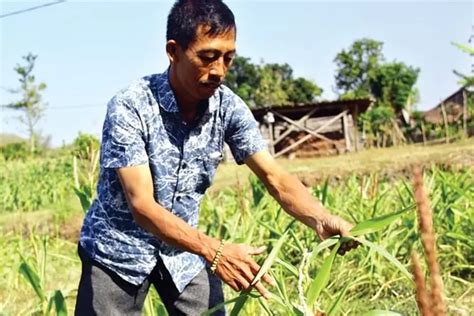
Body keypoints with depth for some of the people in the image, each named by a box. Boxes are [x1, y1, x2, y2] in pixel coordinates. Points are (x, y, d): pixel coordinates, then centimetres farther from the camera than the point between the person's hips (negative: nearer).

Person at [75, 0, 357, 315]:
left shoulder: (228, 107, -12)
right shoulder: (129, 107, -25)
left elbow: (274, 176, -14)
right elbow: (142, 204, -29)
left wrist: (321, 220, -33)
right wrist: (214, 250, -41)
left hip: (183, 249, 4)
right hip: (119, 250, -3)